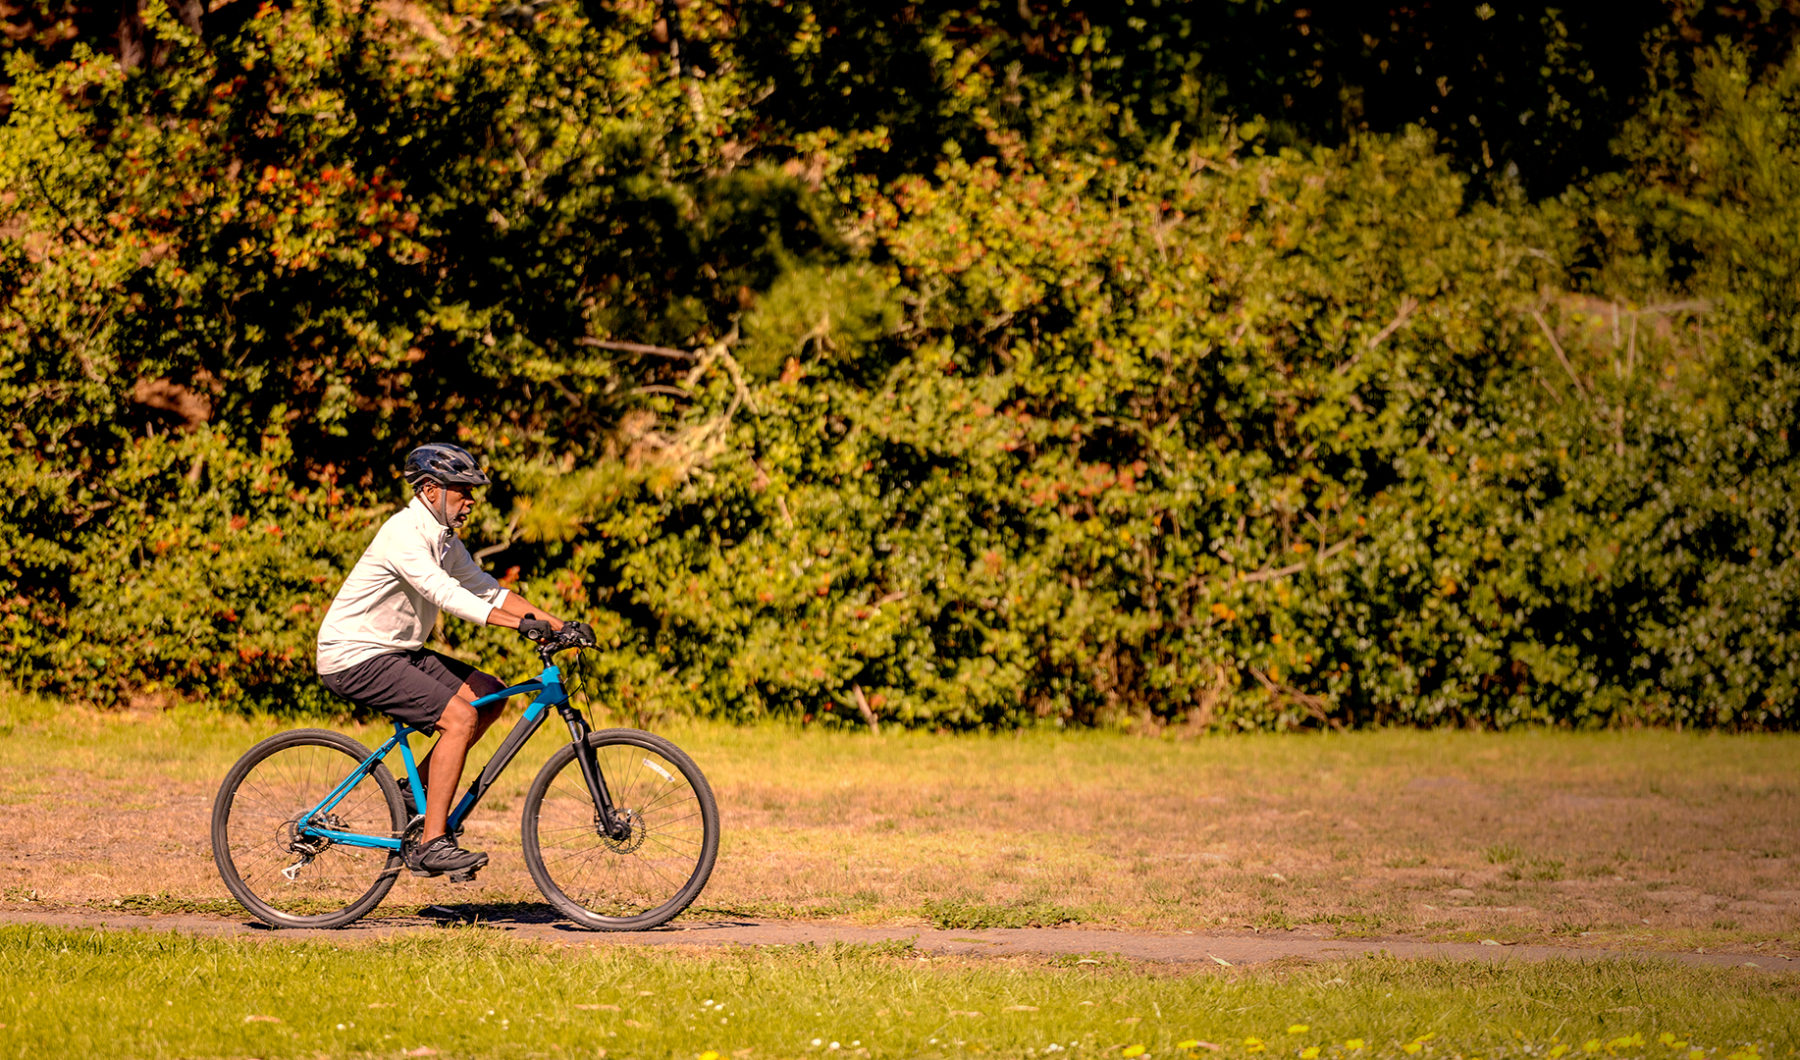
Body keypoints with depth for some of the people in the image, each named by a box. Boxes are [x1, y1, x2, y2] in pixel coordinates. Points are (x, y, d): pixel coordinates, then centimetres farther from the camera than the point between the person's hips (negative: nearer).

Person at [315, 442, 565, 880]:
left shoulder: (444, 540, 10)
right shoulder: (404, 534, -20)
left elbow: (488, 590, 12)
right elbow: (444, 593, -32)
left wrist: (558, 625, 0)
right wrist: (521, 623, -38)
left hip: (395, 652, 10)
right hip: (355, 658, -10)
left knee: (490, 696, 3)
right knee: (460, 717, -21)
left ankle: (417, 790, 10)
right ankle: (431, 844, -18)